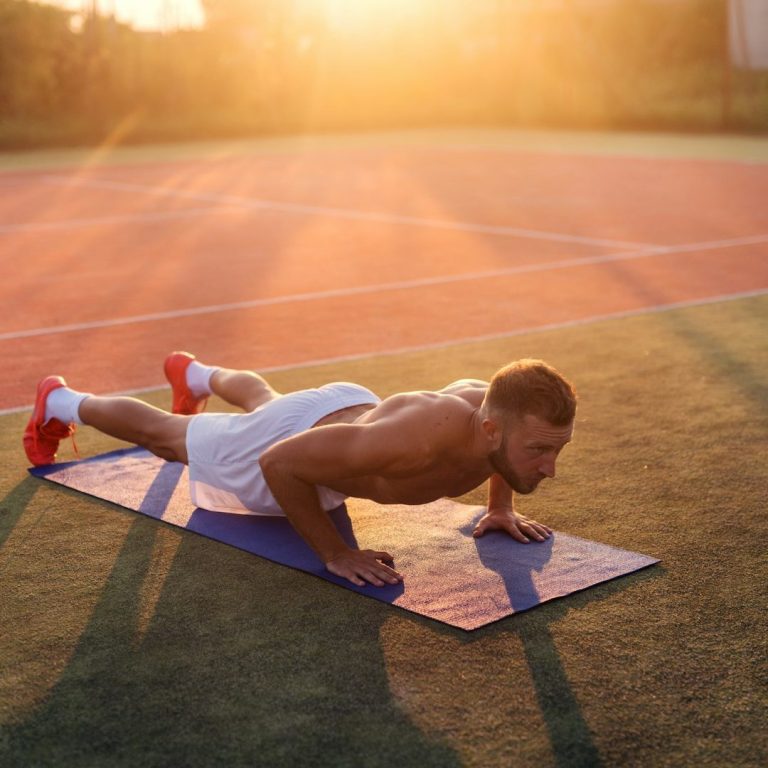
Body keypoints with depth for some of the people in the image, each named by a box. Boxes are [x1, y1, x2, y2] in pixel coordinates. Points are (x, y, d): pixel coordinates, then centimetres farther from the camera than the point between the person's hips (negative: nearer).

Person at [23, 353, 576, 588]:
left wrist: (502, 505, -5)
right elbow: (280, 462, -40)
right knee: (162, 434, 24)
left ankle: (195, 374, 74)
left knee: (262, 401, 41)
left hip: (353, 408, 6)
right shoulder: (420, 440, -51)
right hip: (284, 446, -5)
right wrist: (334, 553, -34)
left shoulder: (496, 408, -29)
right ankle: (62, 402, 53)